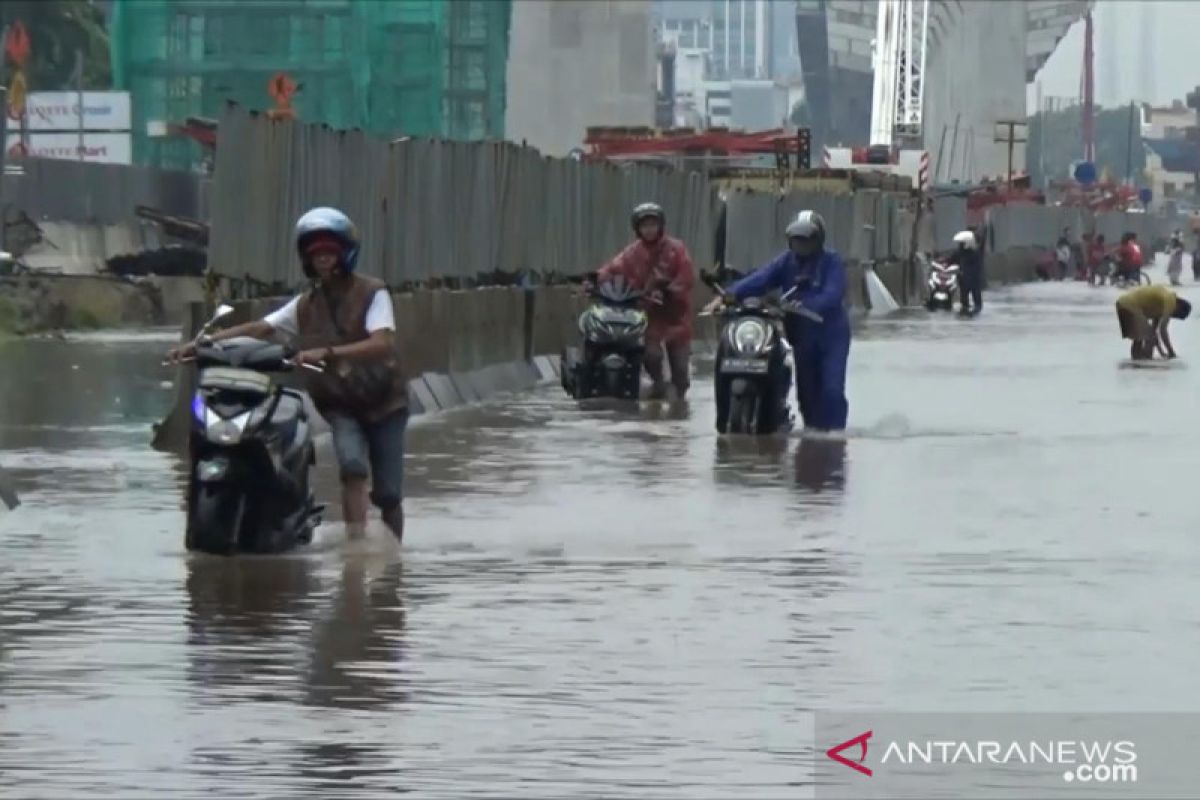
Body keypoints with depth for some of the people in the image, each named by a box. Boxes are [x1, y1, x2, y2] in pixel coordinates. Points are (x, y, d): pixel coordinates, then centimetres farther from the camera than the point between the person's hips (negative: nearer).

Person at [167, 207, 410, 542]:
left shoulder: (371, 293, -9)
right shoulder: (306, 305, 5)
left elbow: (383, 344, -25)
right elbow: (258, 328, 0)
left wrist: (328, 353, -39)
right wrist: (198, 345, -10)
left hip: (384, 403, -2)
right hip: (340, 404, 2)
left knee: (387, 493, 0)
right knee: (352, 463, -27)